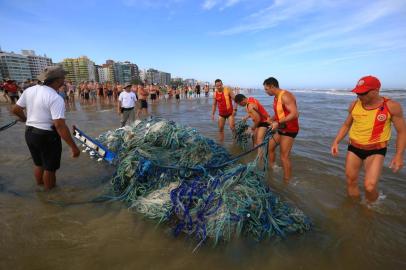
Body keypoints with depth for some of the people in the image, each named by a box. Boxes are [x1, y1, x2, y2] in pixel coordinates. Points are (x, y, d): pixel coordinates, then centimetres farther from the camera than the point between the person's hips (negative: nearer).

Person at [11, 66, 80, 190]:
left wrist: (25, 119, 33)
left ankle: (40, 186, 47)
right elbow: (59, 125, -31)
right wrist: (73, 146, -30)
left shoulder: (29, 90, 1)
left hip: (29, 133, 8)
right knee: (50, 167, 12)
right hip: (47, 136, -8)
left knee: (38, 163, 27)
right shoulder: (56, 98, -23)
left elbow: (15, 109, 11)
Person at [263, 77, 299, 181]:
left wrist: (278, 123, -33)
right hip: (281, 129, 10)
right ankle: (271, 168, 36)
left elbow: (295, 114, -32)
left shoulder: (285, 96, -21)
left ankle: (287, 181, 5)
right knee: (270, 147, 19)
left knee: (284, 157, -8)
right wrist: (271, 120, 3)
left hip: (289, 130, -10)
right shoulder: (276, 97, 8)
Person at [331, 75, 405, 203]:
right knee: (351, 182, 10)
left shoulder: (392, 106, -11)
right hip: (353, 147, 3)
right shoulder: (354, 105, -3)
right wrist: (336, 142, -1)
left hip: (376, 150, -3)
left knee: (369, 186, -14)